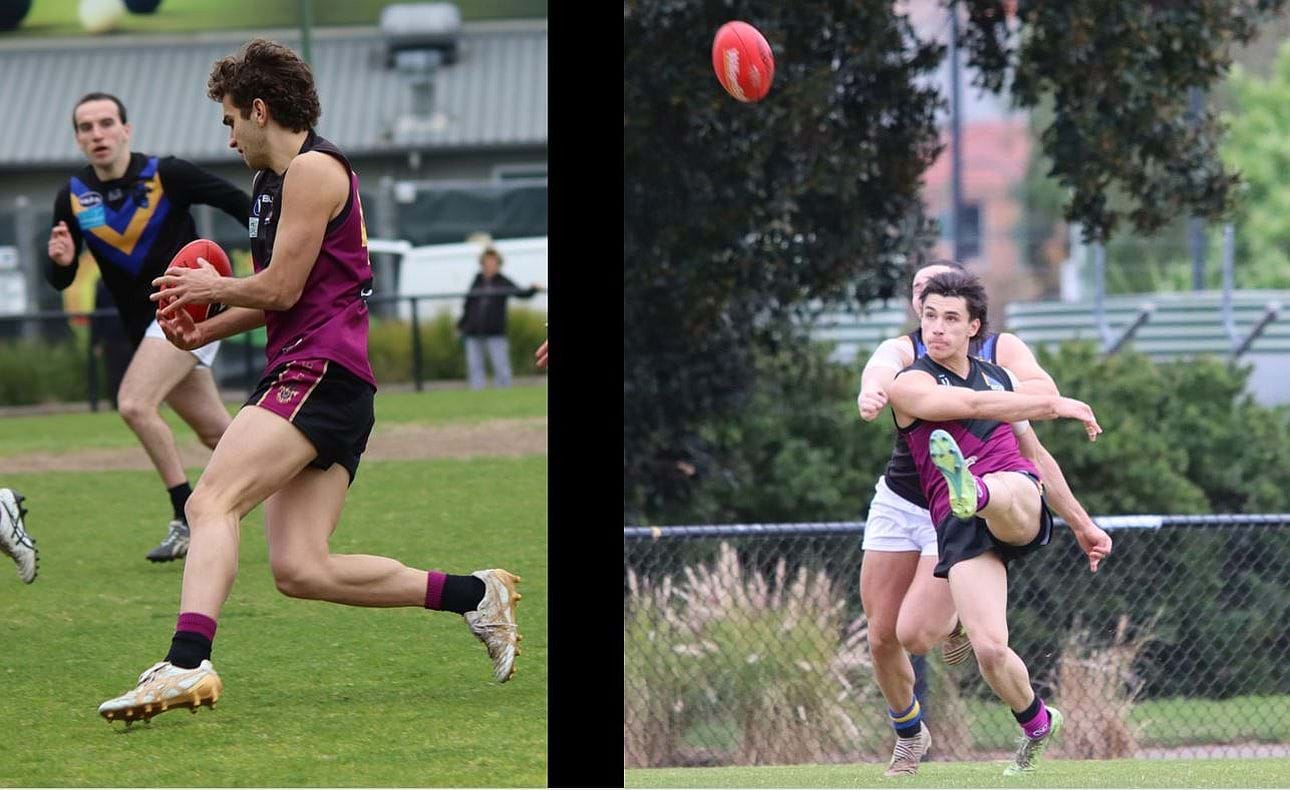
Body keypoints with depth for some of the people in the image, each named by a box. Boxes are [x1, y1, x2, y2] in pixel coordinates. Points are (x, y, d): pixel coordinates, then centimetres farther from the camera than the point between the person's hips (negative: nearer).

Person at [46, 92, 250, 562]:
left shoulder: (166, 175, -14)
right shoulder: (73, 198, -1)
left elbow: (240, 204, -7)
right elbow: (59, 281, 3)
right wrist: (60, 260, -19)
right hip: (147, 327, 6)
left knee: (134, 405, -24)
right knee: (217, 434, 11)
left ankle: (188, 519, -15)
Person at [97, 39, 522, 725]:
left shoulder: (313, 169, -6)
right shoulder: (273, 182, 25)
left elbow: (281, 289, -10)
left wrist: (212, 288, 7)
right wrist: (204, 331, 21)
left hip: (320, 372, -10)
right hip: (304, 379, 10)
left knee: (210, 501, -23)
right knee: (301, 569, 0)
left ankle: (186, 663, -39)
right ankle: (473, 594, 7)